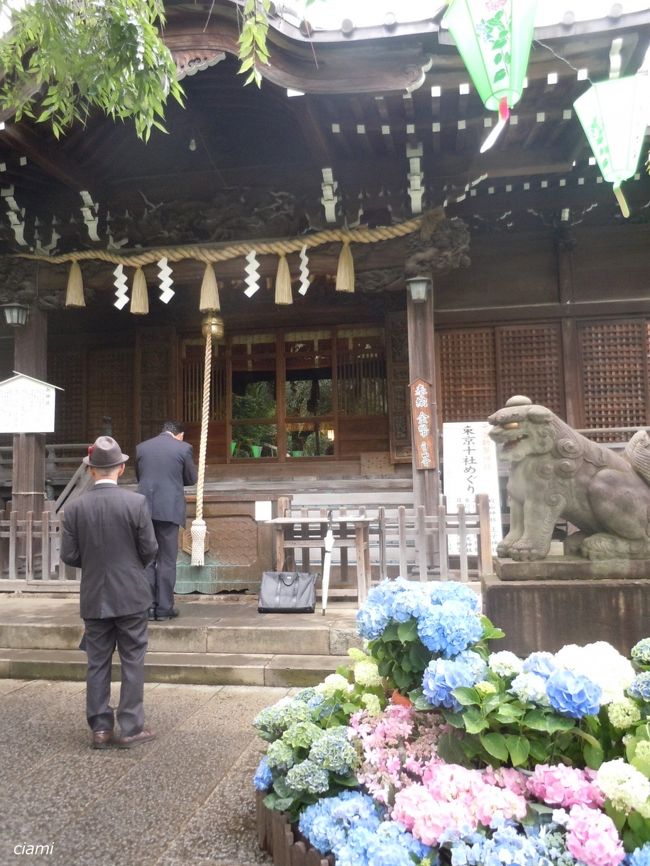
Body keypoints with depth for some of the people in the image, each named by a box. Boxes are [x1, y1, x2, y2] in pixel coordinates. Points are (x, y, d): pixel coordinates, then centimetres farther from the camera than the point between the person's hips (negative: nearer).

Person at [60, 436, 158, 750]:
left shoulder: (74, 507, -6)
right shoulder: (136, 502, -13)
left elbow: (69, 555, -4)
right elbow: (149, 549, -10)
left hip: (93, 599, 3)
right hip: (131, 596, -2)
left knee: (97, 663, 13)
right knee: (132, 662, 8)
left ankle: (100, 728, 21)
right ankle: (130, 728, 14)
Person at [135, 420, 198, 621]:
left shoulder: (141, 447, 8)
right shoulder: (183, 447, -3)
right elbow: (192, 479, 6)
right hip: (169, 509, -3)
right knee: (167, 561, 4)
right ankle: (164, 608, 7)